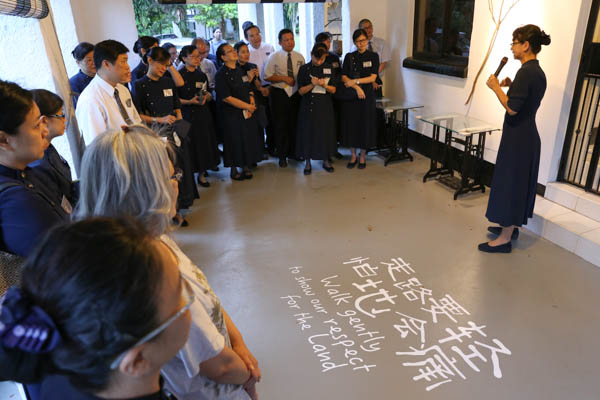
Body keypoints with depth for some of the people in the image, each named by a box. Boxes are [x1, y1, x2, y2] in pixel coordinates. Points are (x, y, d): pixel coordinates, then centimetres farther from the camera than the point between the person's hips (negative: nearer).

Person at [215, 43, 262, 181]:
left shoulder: (241, 71, 12)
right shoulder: (221, 75, -10)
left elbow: (250, 91, 16)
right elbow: (227, 98, -17)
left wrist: (252, 105, -4)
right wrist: (247, 106, -13)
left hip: (247, 113, 6)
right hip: (231, 115, -6)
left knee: (248, 140, 9)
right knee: (234, 142, 2)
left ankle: (246, 167, 24)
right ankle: (234, 170, 17)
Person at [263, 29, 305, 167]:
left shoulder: (299, 57, 7)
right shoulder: (274, 57, -3)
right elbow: (267, 76, -6)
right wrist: (284, 78, -15)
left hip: (296, 94, 3)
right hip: (279, 94, -3)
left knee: (295, 124, 11)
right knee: (280, 126, 3)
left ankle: (293, 151, 28)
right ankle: (282, 155, 15)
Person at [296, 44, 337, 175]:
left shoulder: (329, 68, 4)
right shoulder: (304, 69, -2)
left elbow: (333, 90, 3)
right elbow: (301, 91, -4)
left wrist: (324, 85, -17)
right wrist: (312, 84, -20)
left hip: (325, 106, 2)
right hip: (308, 106, -1)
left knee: (325, 132, 7)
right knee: (308, 132, 3)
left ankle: (326, 161, 22)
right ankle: (308, 163, 16)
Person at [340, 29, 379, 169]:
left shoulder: (373, 56, 2)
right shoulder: (349, 57, 6)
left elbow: (372, 78, -6)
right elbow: (344, 77, -1)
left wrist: (355, 81, -14)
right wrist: (357, 87, -15)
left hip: (367, 95, -1)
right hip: (350, 95, 1)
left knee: (365, 124, 2)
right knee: (351, 124, 3)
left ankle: (363, 156, 15)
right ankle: (353, 155, 16)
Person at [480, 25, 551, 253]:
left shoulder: (526, 72, -19)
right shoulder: (538, 72, 11)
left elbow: (512, 108, -24)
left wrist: (496, 87, -13)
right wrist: (511, 86, 10)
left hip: (518, 138, -10)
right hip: (528, 135, 10)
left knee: (510, 183, -3)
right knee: (518, 183, 19)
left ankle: (505, 239, 6)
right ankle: (511, 226, 34)